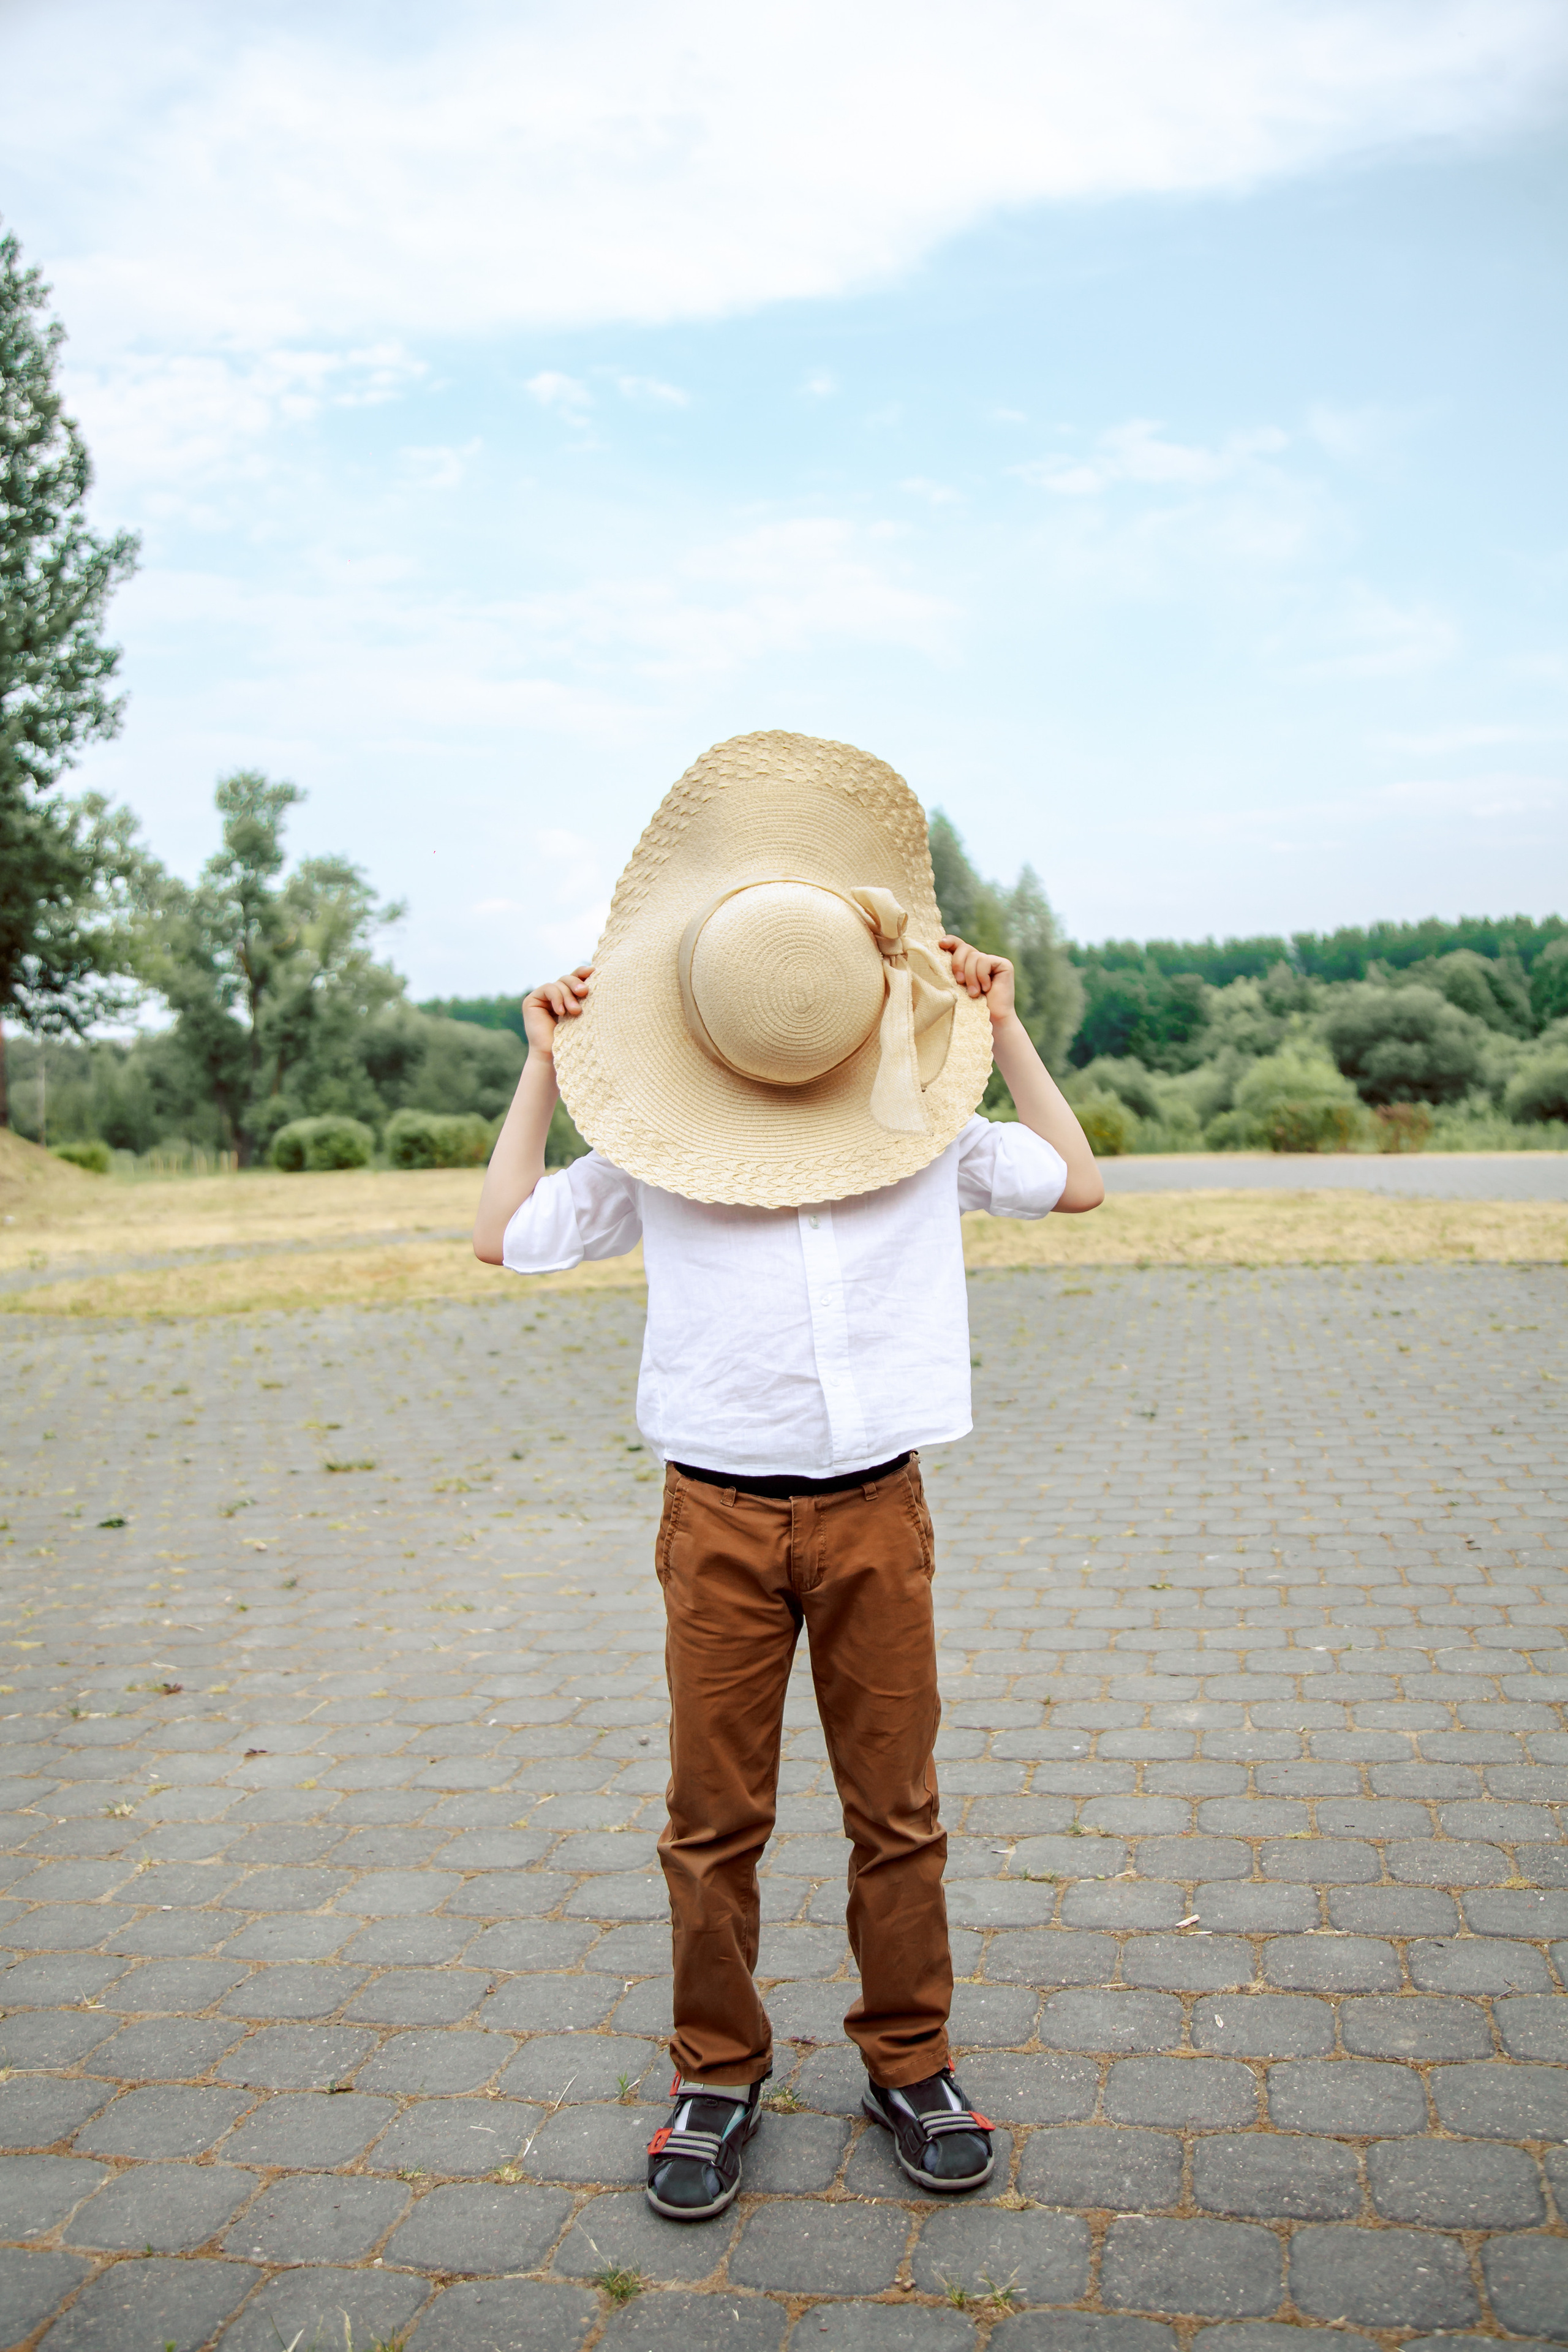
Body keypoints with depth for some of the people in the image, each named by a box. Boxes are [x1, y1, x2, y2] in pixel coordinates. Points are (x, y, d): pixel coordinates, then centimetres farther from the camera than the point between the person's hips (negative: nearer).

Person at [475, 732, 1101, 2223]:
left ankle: (909, 2064, 28)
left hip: (874, 1513, 1)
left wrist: (1004, 1031, 10)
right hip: (721, 1519, 0)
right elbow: (505, 1237, 7)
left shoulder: (920, 1128, 7)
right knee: (714, 1817, 7)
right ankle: (717, 2077, 26)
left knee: (896, 1809, 9)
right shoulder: (657, 1149, 4)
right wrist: (543, 1069, 6)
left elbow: (1075, 1185, 15)